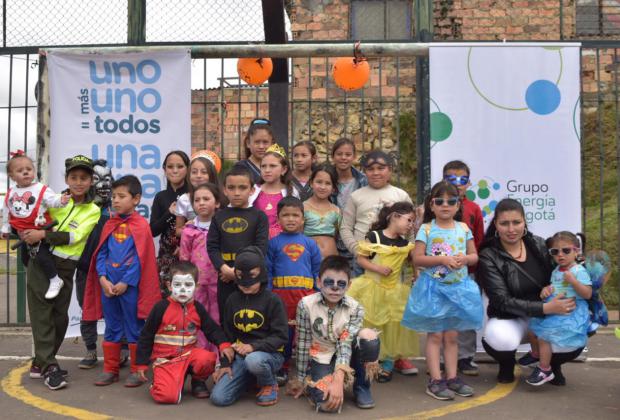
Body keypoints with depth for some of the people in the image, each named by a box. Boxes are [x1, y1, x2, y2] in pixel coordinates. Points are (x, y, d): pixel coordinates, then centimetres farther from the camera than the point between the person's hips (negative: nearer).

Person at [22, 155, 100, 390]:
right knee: (42, 312, -6)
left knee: (60, 315, 6)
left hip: (65, 267, 0)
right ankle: (49, 366, -3)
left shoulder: (93, 211, 1)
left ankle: (41, 362, 23)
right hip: (40, 260, 0)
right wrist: (28, 233, -6)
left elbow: (73, 236, -12)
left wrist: (43, 235, -20)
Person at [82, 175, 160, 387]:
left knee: (134, 329, 5)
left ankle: (136, 370, 15)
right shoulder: (110, 224, 10)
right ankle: (110, 369, 24)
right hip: (108, 284, 5)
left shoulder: (141, 225, -7)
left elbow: (141, 259, -11)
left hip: (130, 286, -5)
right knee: (111, 328, 14)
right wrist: (103, 278, -7)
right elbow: (101, 254, 7)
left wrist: (125, 282, -14)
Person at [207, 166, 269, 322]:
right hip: (225, 278, 3)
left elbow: (261, 248, -9)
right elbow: (212, 247, 0)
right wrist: (225, 269, -16)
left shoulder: (259, 216, 0)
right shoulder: (219, 217, 9)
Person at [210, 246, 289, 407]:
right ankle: (250, 376, 15)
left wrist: (254, 346, -25)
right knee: (218, 398, -14)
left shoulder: (273, 300, -7)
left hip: (270, 354, -4)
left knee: (253, 360, -40)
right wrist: (225, 363, 4)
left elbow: (281, 336, -12)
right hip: (239, 356, 4)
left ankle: (269, 385, -5)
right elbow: (227, 335, 13)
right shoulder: (232, 300, 7)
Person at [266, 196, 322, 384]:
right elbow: (267, 270, 1)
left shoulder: (309, 244, 8)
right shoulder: (274, 243, 3)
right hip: (281, 294, -1)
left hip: (306, 294, 1)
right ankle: (282, 367, 21)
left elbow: (318, 270, 9)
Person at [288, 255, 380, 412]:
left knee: (369, 336, -30)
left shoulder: (355, 308, -13)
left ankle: (361, 387, -6)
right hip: (321, 359, -1)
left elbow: (346, 345, -23)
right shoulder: (306, 305, -16)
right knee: (328, 403, -30)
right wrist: (301, 380, -1)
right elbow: (303, 344, -8)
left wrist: (338, 380, -35)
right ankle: (313, 380, 8)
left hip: (345, 356, 2)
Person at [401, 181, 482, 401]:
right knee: (435, 335, 1)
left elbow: (474, 256, 9)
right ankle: (435, 380, 6)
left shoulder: (463, 228, 6)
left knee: (451, 335, 11)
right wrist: (442, 260, -19)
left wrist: (465, 258, -13)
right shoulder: (426, 229, -5)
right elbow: (417, 258, -11)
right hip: (433, 287, -3)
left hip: (458, 287, 3)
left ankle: (452, 377, 19)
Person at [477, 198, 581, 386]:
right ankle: (507, 364, 2)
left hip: (544, 314, 3)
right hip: (509, 319, -3)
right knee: (501, 340, -37)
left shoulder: (539, 245, 0)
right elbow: (503, 301, -19)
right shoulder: (488, 257, -13)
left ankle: (552, 362, 12)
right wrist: (546, 308, -29)